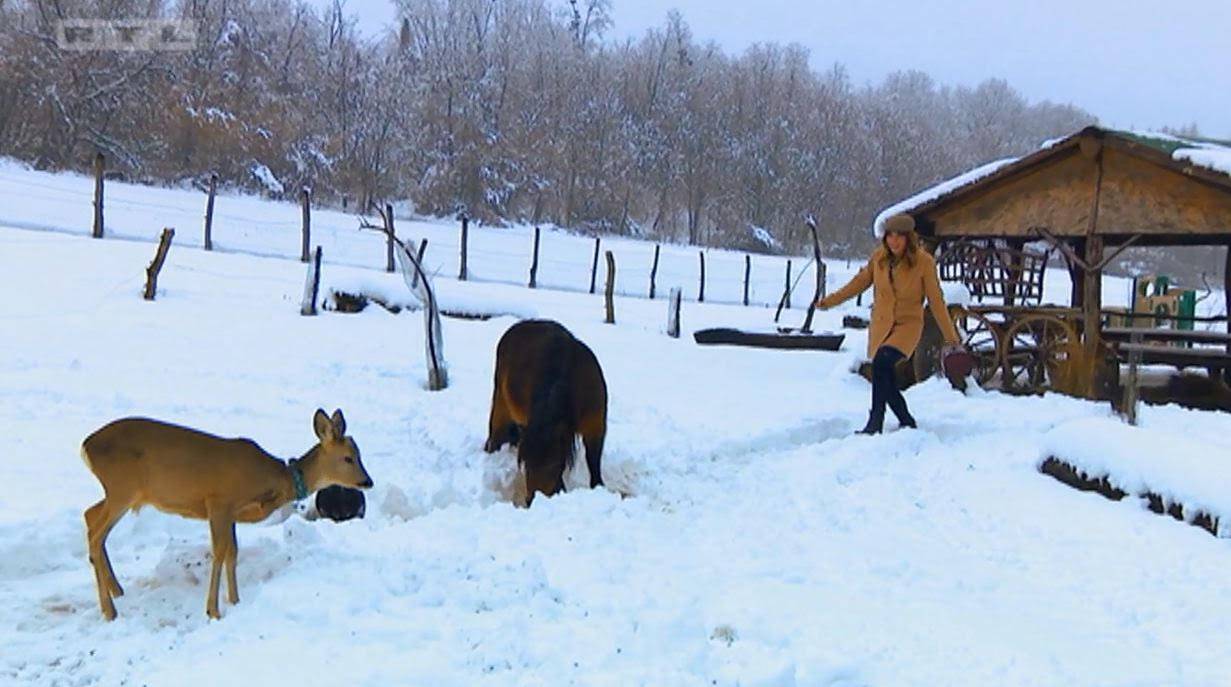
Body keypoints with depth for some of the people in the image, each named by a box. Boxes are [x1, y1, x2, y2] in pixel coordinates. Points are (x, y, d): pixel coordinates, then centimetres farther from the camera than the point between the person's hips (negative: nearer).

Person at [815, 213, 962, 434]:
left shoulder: (924, 262, -13)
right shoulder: (879, 257, -3)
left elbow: (935, 300, -6)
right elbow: (860, 282, 12)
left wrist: (950, 335, -3)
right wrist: (830, 301, 13)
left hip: (908, 325, -4)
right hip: (881, 325, 5)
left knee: (881, 361, -29)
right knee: (886, 381, 6)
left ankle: (875, 422, -24)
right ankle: (907, 422, 29)